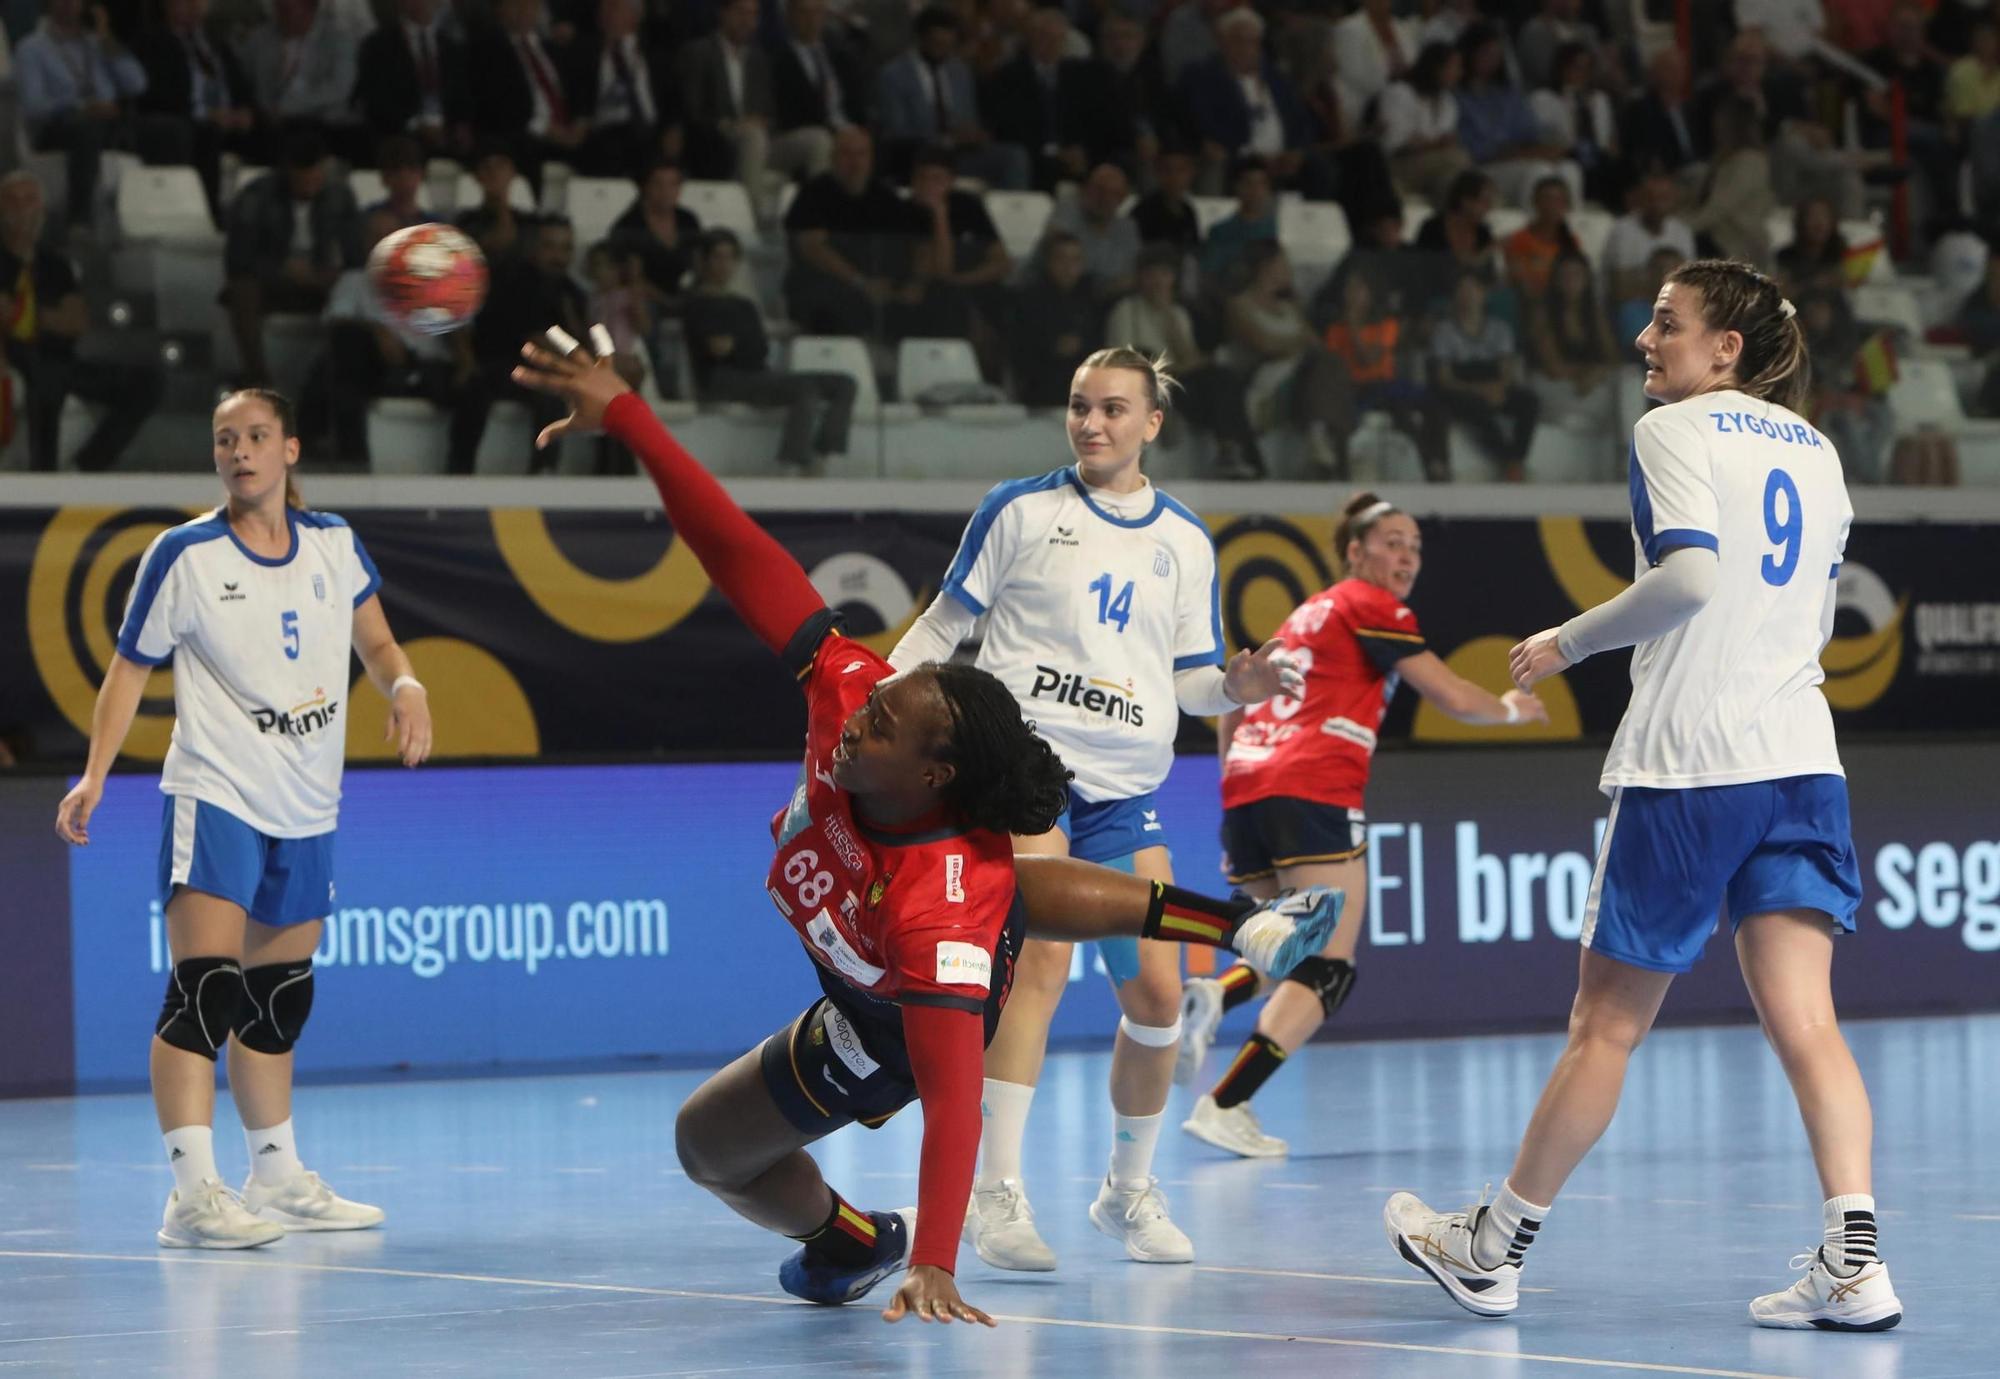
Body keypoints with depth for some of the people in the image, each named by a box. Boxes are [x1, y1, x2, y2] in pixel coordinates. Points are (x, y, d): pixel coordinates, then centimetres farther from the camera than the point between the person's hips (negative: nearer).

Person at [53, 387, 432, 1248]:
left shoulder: (333, 545, 5)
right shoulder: (184, 555, -7)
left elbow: (375, 642, 16)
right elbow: (130, 669, -1)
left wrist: (405, 686, -6)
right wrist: (94, 775, -9)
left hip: (306, 812, 5)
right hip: (215, 798, -5)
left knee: (278, 1000, 15)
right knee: (204, 986, -18)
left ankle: (277, 1179, 27)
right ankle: (192, 1193, -23)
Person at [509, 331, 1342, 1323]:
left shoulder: (934, 906, -50)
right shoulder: (847, 688, -37)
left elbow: (953, 1098, -52)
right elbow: (744, 560, -40)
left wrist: (932, 1267, -59)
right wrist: (623, 414, -44)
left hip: (889, 1033, -6)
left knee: (707, 1145, 9)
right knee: (1001, 895, 39)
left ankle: (851, 1241, 39)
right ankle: (1246, 926, 49)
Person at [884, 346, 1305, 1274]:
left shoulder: (1186, 542, 13)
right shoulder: (1019, 510, 4)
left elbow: (1186, 680, 16)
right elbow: (944, 623, 8)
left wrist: (1236, 687, -5)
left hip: (1126, 787, 4)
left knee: (1156, 995, 0)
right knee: (1041, 957, -22)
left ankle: (1128, 1190, 21)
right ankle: (996, 1193, -22)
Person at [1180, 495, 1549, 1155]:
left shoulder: (1305, 615, 27)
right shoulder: (1372, 607, 5)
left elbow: (1233, 711, 30)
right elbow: (1455, 698, 2)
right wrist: (1512, 709, 21)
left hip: (1245, 789, 8)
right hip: (1314, 791, -8)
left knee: (1294, 953, 21)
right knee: (1329, 970, -6)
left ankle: (1213, 996, -11)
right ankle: (1224, 1106, -20)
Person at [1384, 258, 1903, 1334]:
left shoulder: (1673, 431, -5)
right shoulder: (1816, 450, 16)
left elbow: (1692, 571, -20)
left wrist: (1569, 644, -10)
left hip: (1687, 762, -6)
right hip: (1799, 756, 6)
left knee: (1605, 1025, 4)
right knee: (1803, 1021, -2)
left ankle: (1492, 1249, 17)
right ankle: (1853, 1263, -16)